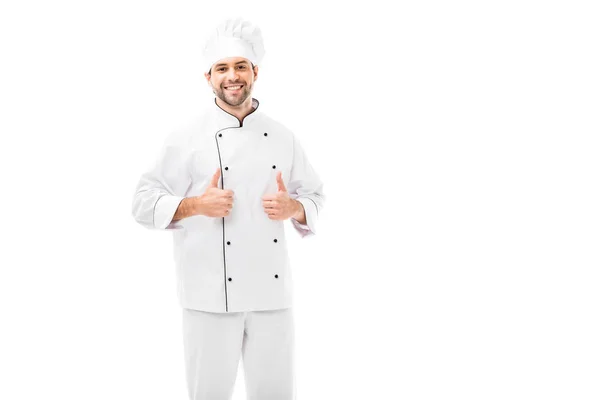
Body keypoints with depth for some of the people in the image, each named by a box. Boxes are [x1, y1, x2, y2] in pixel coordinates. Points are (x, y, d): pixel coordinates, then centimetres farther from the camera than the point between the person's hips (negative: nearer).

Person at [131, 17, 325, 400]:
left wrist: (293, 208, -8)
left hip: (273, 292, 3)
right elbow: (145, 203, -3)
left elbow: (315, 196, 14)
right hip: (211, 294, -3)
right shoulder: (187, 137, -3)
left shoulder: (283, 137, 7)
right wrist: (196, 205, -19)